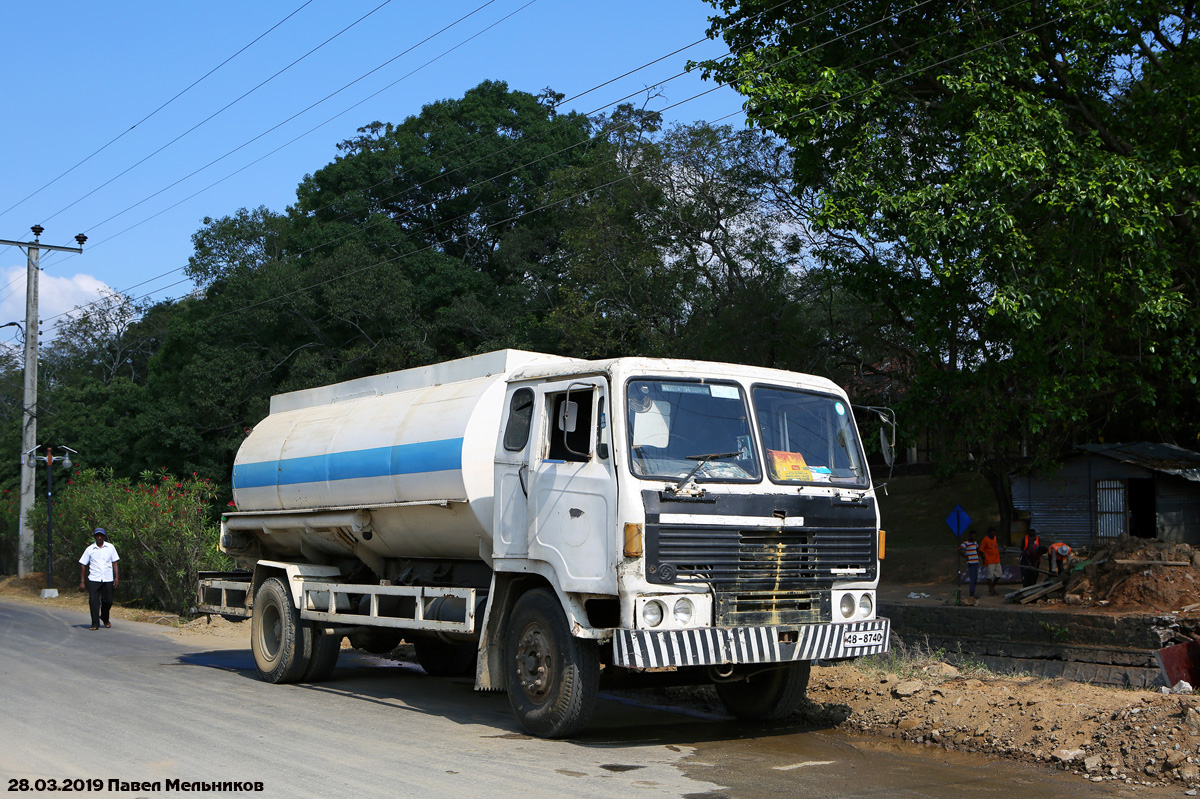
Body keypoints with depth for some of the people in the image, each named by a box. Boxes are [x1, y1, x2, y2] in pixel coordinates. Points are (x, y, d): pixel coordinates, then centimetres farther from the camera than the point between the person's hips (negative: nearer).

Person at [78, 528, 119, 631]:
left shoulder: (110, 547, 7)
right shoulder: (90, 549, 3)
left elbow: (114, 563, 10)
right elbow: (83, 565, 6)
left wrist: (117, 577, 2)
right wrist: (82, 581, 2)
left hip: (108, 580, 1)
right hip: (94, 579, -1)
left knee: (108, 601, 5)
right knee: (93, 601, -8)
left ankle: (105, 618, 32)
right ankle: (95, 624, -1)